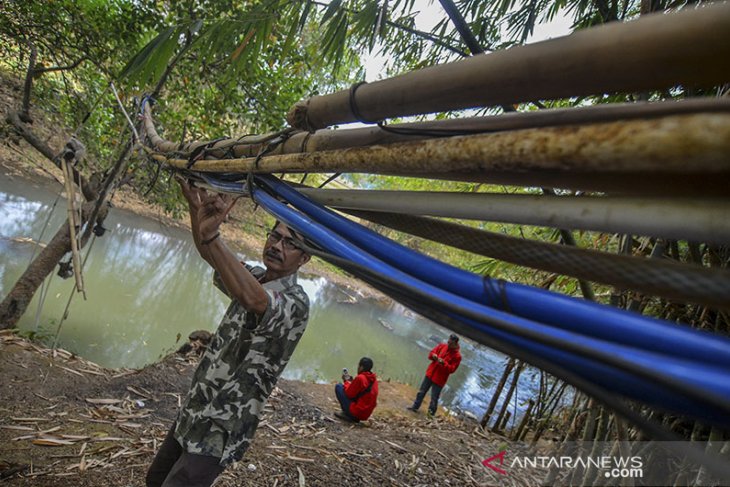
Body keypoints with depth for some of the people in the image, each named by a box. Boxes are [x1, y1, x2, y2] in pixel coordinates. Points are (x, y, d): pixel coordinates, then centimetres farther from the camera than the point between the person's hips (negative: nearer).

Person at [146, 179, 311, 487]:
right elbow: (209, 255, 8)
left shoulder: (296, 301, -24)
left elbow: (253, 300, -45)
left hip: (220, 429, -8)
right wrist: (196, 207, -10)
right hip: (193, 411, 9)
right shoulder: (255, 277, 3)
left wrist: (212, 235, -52)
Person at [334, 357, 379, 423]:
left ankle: (347, 414, 1)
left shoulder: (360, 378, -18)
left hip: (356, 412, -8)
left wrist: (346, 381, 6)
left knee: (338, 387, 0)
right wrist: (351, 381, 14)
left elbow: (349, 394, -9)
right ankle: (354, 417, 15)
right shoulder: (374, 379, 7)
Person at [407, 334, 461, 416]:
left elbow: (452, 369, -15)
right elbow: (430, 353, 7)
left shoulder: (457, 356, -13)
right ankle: (415, 407, 31)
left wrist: (444, 363, -29)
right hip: (430, 374, 5)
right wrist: (433, 355, -16)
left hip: (439, 379, -5)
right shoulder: (442, 346, -1)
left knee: (434, 398, 1)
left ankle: (431, 414, 15)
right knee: (421, 392, 16)